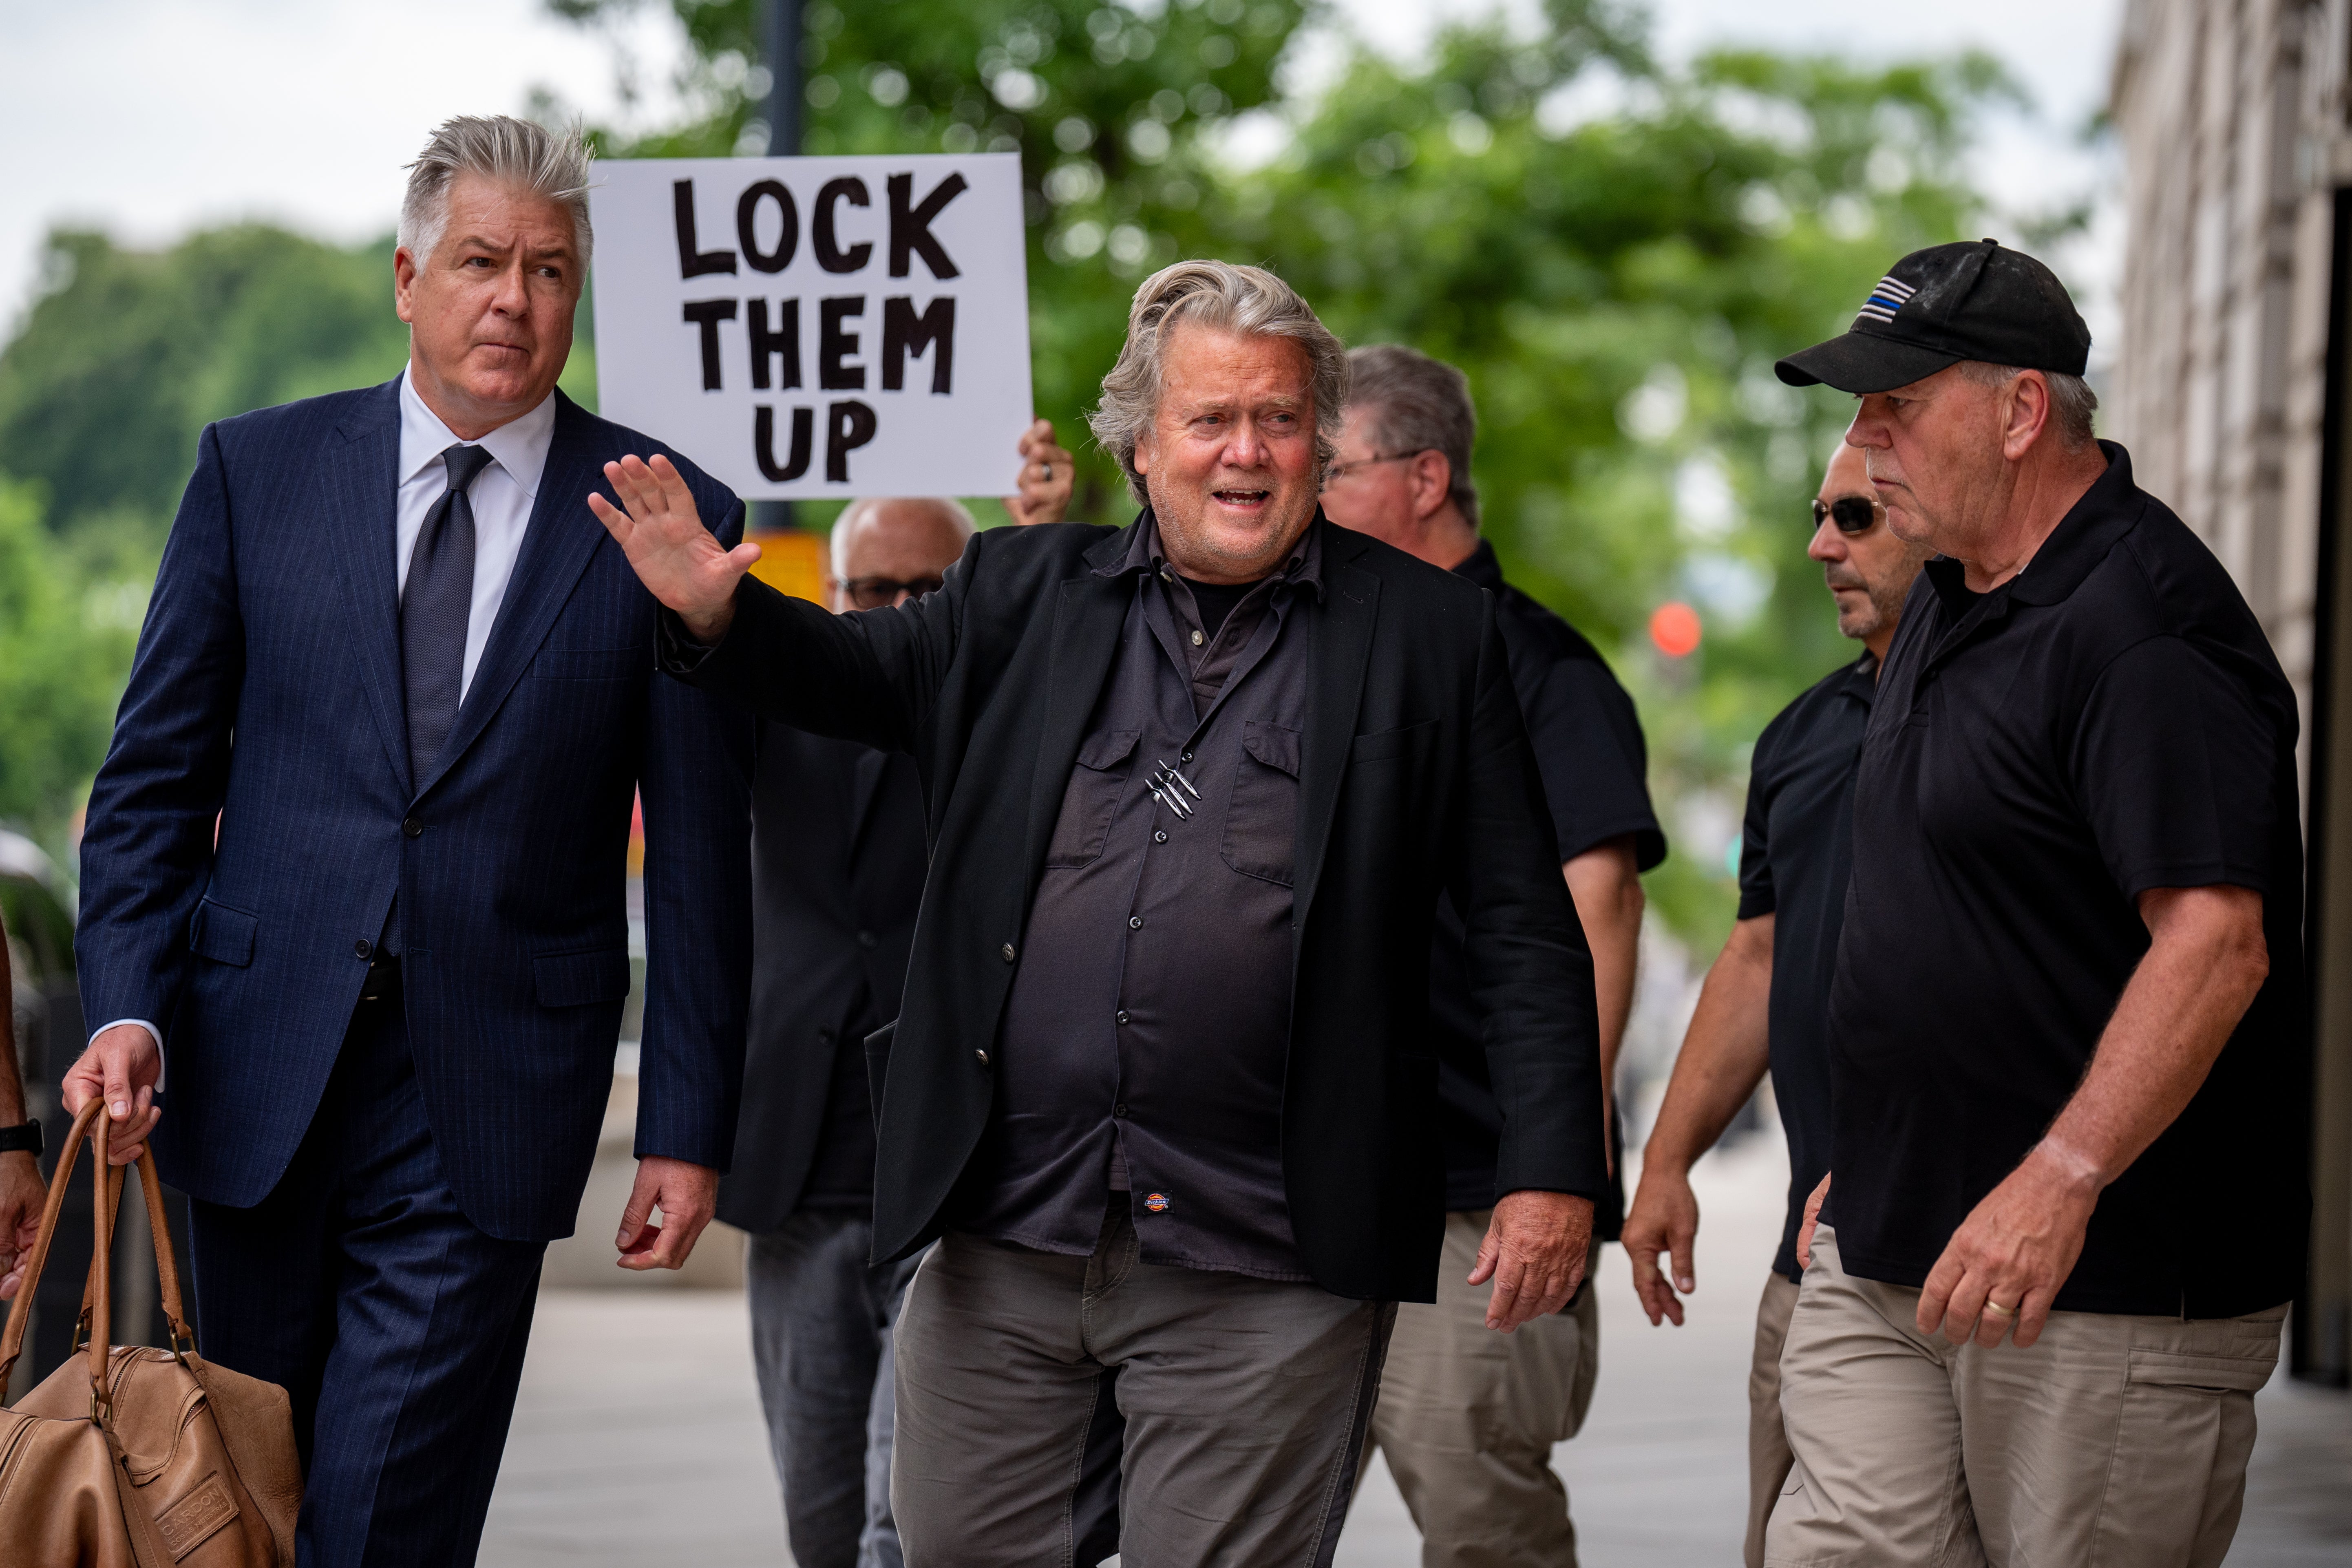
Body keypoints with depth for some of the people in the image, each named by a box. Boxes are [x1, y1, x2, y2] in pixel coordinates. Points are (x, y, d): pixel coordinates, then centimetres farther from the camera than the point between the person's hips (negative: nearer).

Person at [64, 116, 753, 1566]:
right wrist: (128, 1010, -6)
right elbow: (156, 775, 7)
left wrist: (689, 1124, 0)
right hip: (256, 1076, 3)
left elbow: (701, 849, 2)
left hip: (486, 1107, -2)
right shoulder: (255, 470, 5)